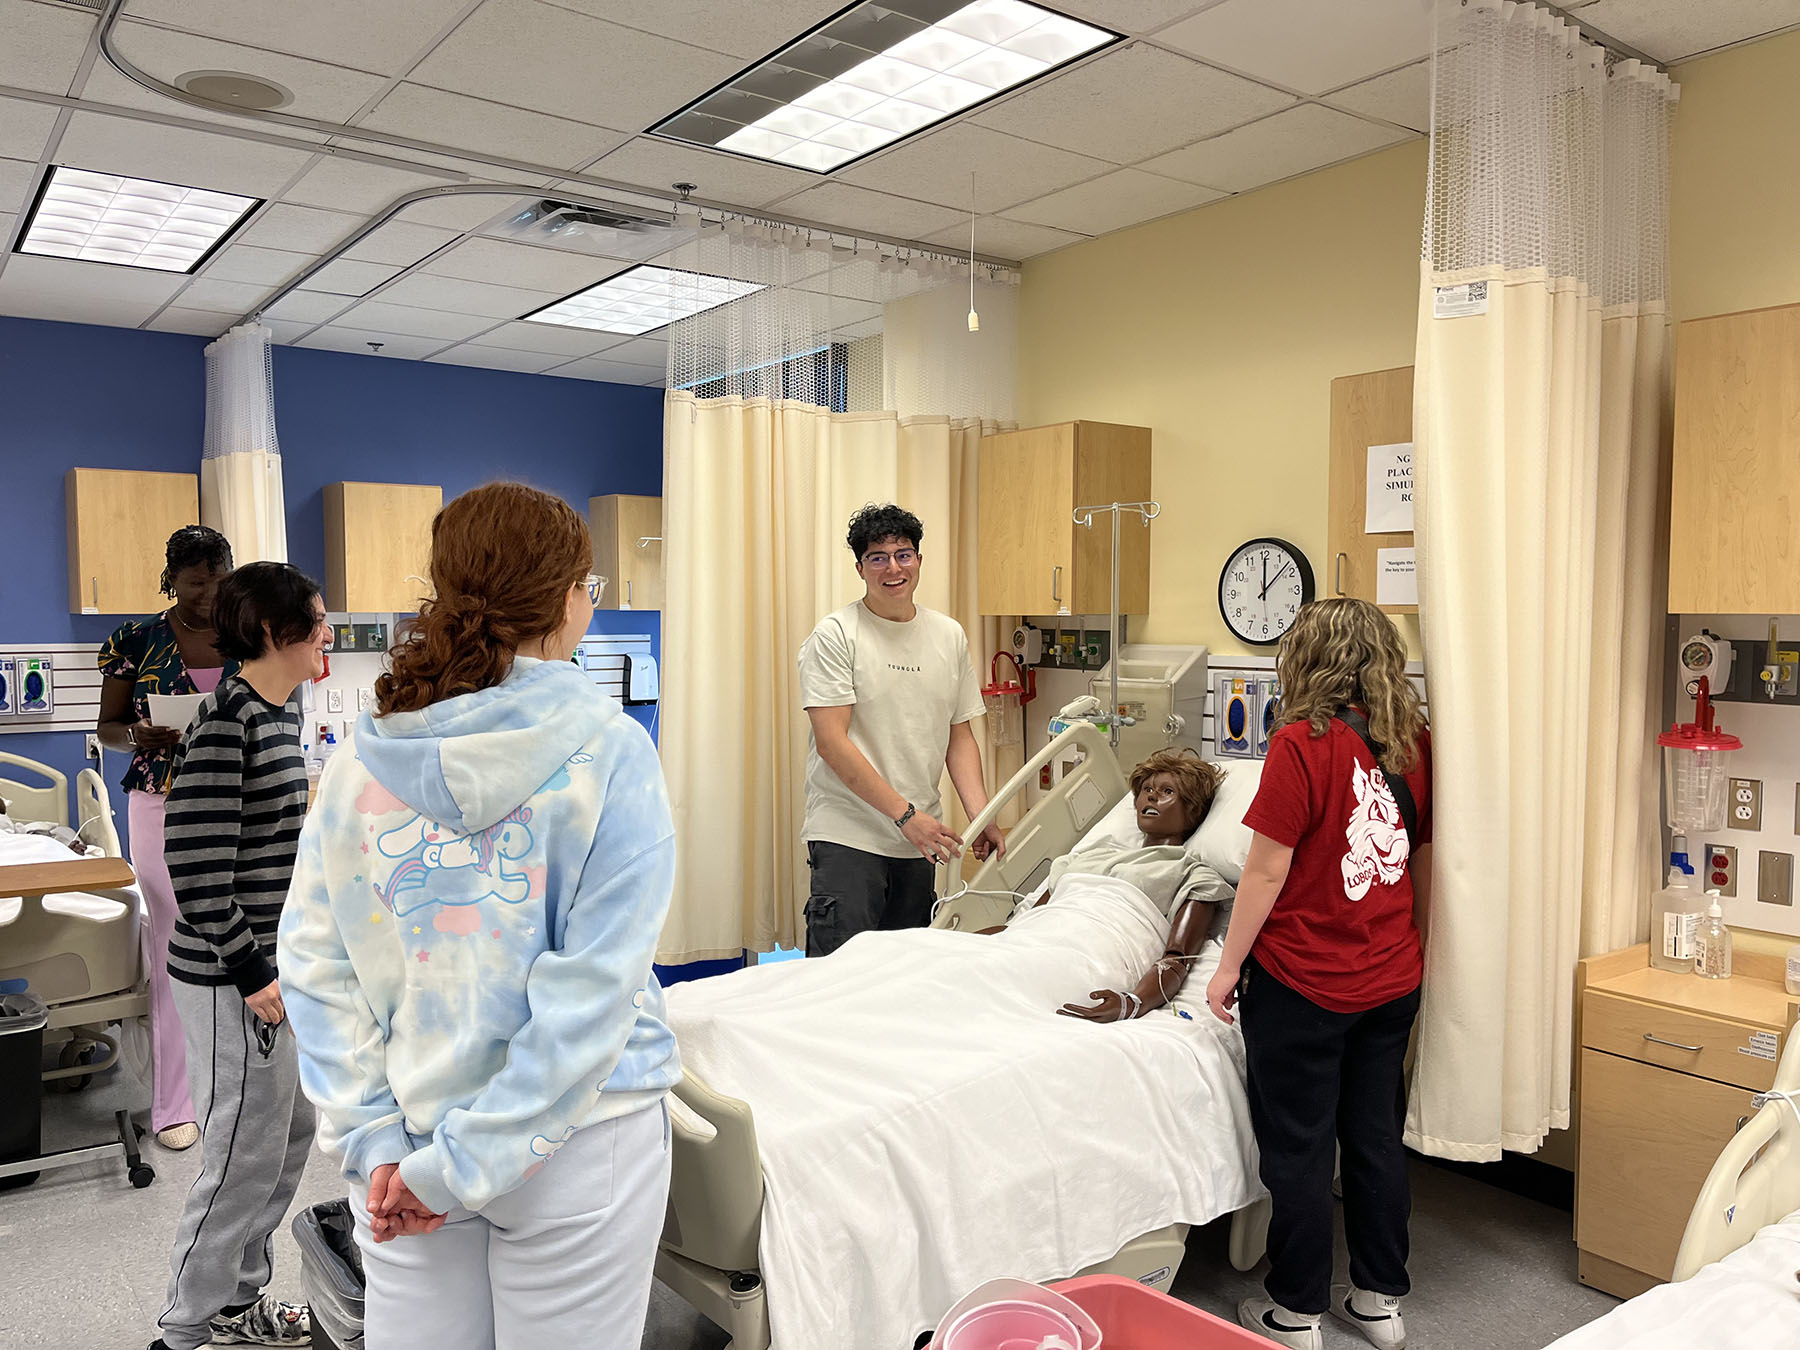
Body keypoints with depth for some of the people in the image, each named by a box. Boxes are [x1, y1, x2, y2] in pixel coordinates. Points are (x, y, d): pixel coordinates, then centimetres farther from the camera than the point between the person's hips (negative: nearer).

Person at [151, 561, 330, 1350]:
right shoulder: (225, 721, -21)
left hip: (279, 963, 9)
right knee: (246, 1154, 4)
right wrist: (249, 973, -19)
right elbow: (195, 864, -23)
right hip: (234, 978, -9)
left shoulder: (281, 714, 7)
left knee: (292, 1133, 20)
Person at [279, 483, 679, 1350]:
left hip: (407, 1142, 4)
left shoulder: (362, 757, -3)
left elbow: (314, 962, -3)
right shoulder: (607, 751, -14)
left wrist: (371, 1138, -2)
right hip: (572, 1137, -3)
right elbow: (592, 992, -19)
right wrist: (467, 1162, -13)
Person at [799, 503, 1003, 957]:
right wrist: (905, 814, -17)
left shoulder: (950, 635, 10)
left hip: (918, 837, 5)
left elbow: (960, 737, 13)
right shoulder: (835, 635, -7)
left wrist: (981, 816, -2)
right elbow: (832, 743, -13)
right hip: (847, 836, -5)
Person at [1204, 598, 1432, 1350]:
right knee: (1376, 1138, 18)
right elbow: (1426, 862, 10)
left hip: (1302, 983, -6)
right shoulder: (1414, 744, 1)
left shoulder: (1303, 743, -18)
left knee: (1298, 1149, 8)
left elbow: (1267, 871, -15)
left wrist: (1229, 967, -5)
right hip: (1392, 981, 6)